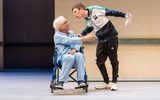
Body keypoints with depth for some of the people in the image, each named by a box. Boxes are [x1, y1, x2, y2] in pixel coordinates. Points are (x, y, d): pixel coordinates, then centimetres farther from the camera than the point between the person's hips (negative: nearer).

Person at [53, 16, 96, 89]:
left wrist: (75, 49, -18)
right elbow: (70, 41, -13)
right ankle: (61, 82, -37)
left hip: (74, 53, 4)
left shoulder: (72, 33, 21)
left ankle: (81, 81, -40)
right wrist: (85, 38, -19)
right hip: (64, 56, -4)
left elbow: (78, 43, 6)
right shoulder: (57, 35, 2)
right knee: (70, 57, -39)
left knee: (79, 55, -33)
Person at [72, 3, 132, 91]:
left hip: (111, 38, -6)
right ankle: (106, 83, 16)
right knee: (99, 62, 3)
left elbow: (111, 12, -12)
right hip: (101, 41, 6)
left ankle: (114, 83, 10)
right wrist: (81, 35, 13)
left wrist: (125, 15, -15)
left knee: (114, 61, -1)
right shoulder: (87, 20, 5)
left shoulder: (95, 10, -15)